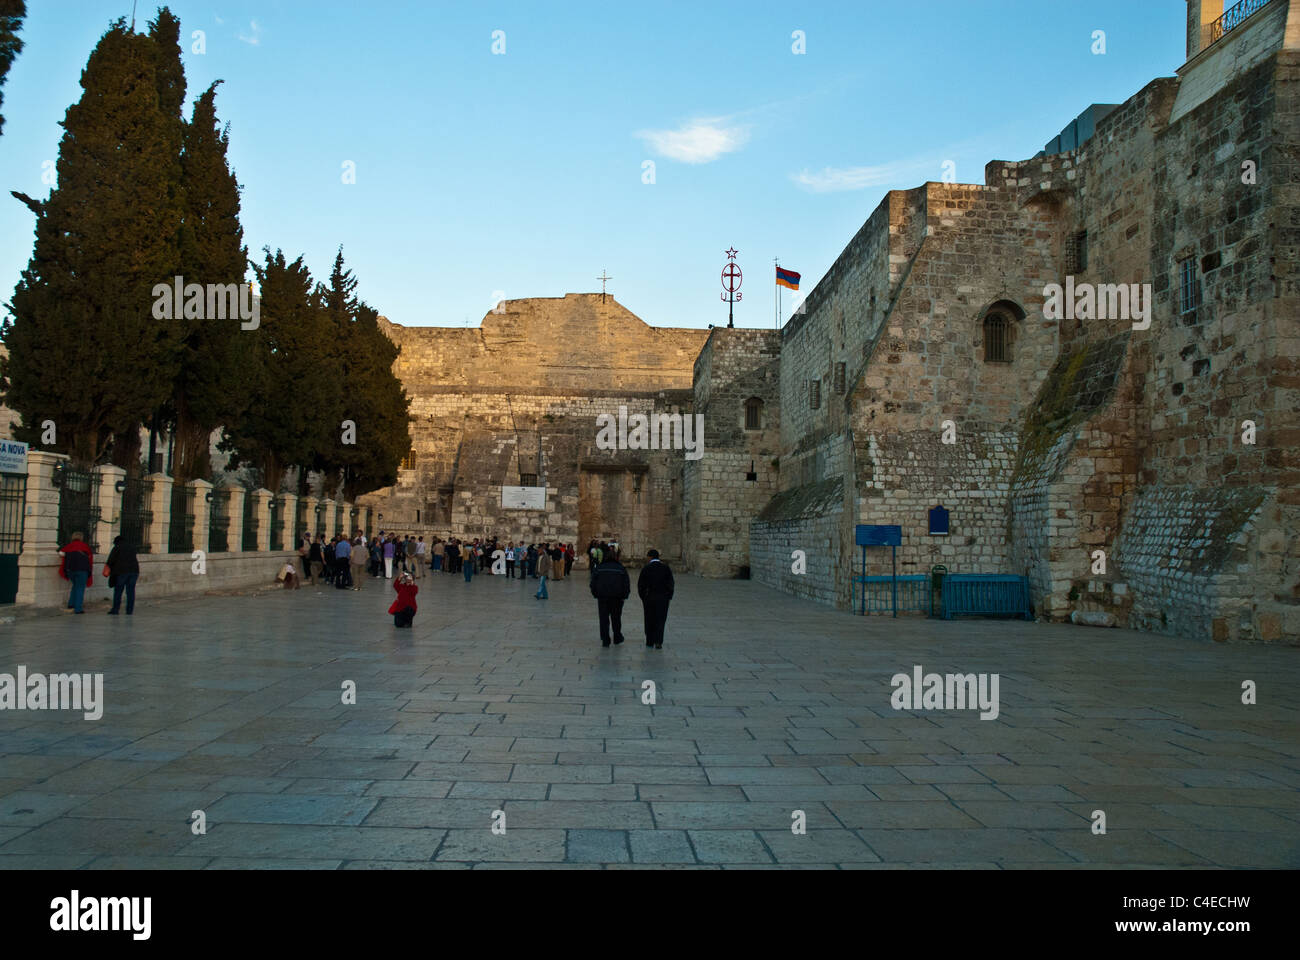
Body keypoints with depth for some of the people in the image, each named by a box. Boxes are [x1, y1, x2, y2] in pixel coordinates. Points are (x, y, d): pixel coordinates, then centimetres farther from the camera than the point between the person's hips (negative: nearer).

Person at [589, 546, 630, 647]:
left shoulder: (599, 568, 3)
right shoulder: (621, 568, 2)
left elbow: (593, 583, 2)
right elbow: (627, 583, 0)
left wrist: (595, 594, 9)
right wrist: (625, 596, 6)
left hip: (602, 597, 0)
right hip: (617, 597, 0)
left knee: (604, 618, 3)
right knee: (616, 618, 15)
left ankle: (605, 640, 0)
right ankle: (617, 637, 24)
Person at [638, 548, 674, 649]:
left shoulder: (646, 568, -4)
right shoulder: (665, 567, -1)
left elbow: (640, 584, -2)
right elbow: (670, 583, 0)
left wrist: (642, 597, 7)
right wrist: (669, 596, 7)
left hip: (649, 598, 0)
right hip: (663, 598, 0)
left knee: (650, 620, 11)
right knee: (660, 620, 3)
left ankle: (650, 641, 16)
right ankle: (658, 642, -8)